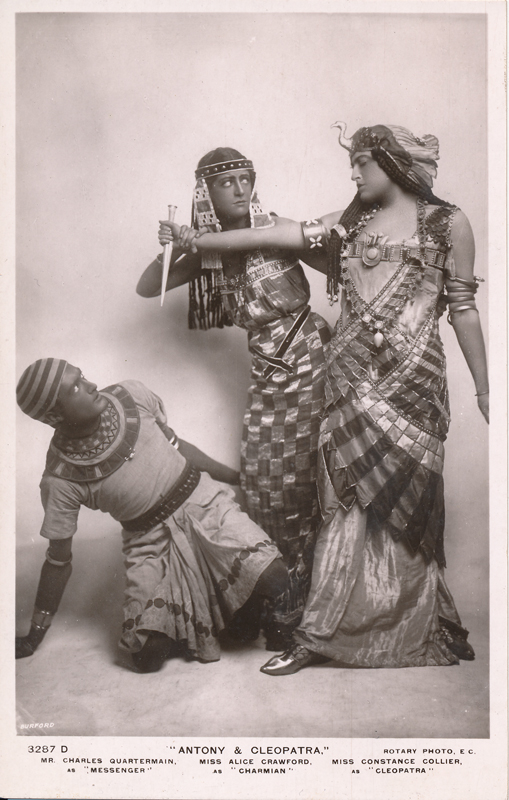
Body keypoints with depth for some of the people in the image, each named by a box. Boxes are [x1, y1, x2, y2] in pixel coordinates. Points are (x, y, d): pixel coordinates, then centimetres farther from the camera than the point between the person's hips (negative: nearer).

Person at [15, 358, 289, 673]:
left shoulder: (131, 395, -8)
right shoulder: (60, 479, -12)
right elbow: (59, 558, -1)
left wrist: (238, 477, 18)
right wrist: (35, 634, 4)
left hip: (201, 501, 1)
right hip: (150, 540, -1)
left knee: (273, 579, -20)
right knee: (148, 655, -16)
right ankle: (189, 629, 15)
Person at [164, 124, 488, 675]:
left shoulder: (448, 224, 6)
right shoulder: (349, 224, 15)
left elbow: (462, 309, 4)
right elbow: (273, 236, 12)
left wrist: (484, 388, 3)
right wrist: (195, 241, 9)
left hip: (413, 379, -2)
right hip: (352, 378, 3)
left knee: (404, 504, 0)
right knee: (351, 502, 0)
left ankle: (420, 627, 17)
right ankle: (319, 635, 6)